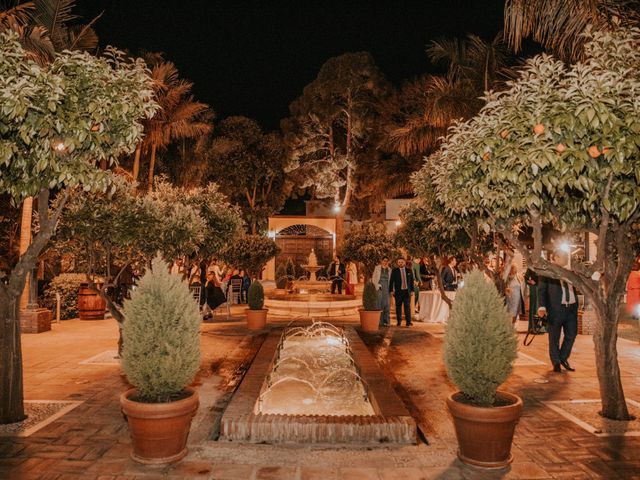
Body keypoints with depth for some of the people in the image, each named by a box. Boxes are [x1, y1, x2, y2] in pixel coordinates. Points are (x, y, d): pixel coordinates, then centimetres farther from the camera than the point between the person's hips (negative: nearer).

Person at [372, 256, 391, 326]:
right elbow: (373, 278, 4)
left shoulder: (389, 269, 13)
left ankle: (386, 321, 7)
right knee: (379, 304, -5)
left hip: (386, 288, 3)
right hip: (379, 287, -3)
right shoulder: (377, 268, 5)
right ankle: (379, 321, 0)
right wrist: (376, 286, -4)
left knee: (386, 304, 0)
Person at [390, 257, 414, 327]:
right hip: (398, 291, -1)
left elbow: (411, 281, 11)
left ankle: (408, 322, -2)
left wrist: (412, 290, 6)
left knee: (407, 306, -3)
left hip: (407, 291, 1)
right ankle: (399, 322, 13)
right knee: (398, 307, 4)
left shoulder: (409, 270, 9)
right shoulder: (394, 271, 3)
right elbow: (391, 281, 1)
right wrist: (391, 290, -5)